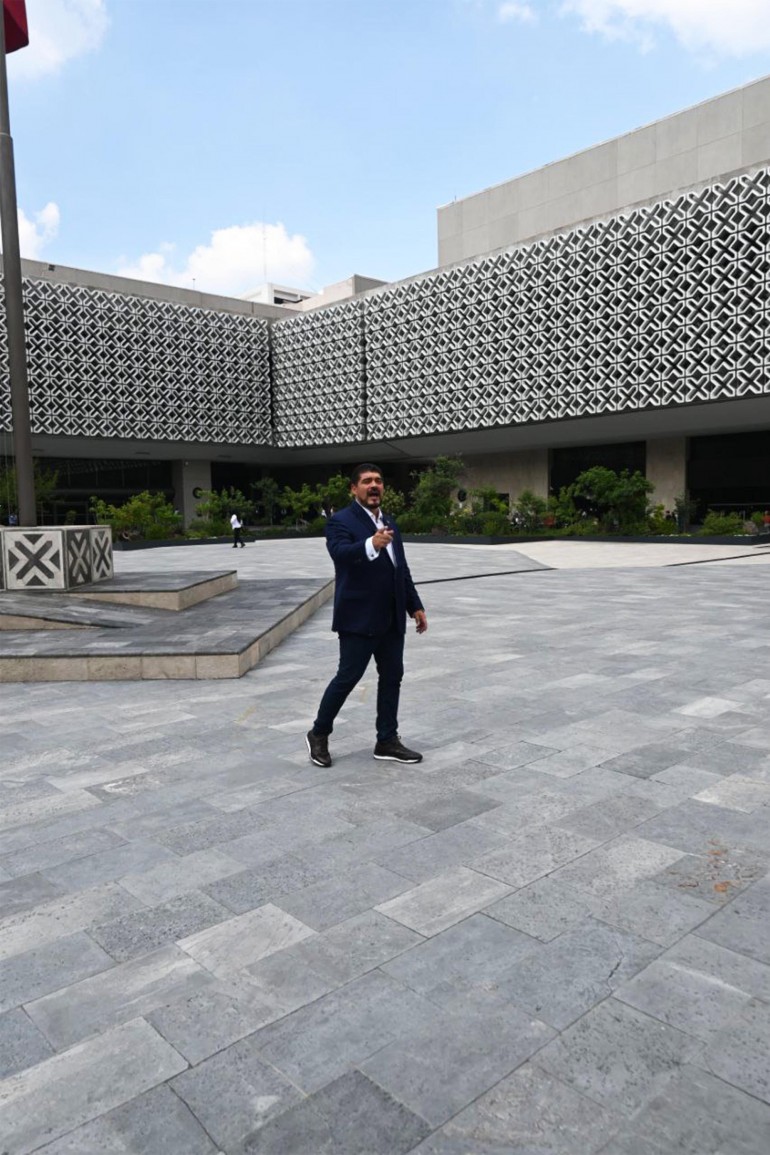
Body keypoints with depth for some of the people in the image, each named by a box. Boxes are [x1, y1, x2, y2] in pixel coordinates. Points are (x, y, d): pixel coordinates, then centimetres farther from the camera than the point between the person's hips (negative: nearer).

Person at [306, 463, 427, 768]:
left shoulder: (389, 522, 16)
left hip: (391, 618, 8)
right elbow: (341, 553, -29)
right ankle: (318, 734, 16)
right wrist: (371, 544, -47)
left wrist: (415, 606, 14)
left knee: (392, 677, 9)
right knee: (347, 677, -1)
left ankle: (387, 741, 20)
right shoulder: (340, 521, -8)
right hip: (359, 617, -7)